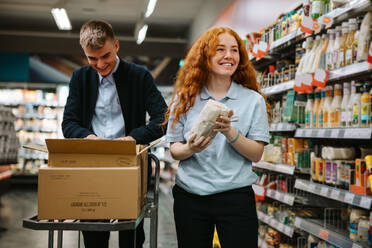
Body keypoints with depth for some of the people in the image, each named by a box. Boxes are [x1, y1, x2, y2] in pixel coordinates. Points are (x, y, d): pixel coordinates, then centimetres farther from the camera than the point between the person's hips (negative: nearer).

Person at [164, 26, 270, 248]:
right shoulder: (185, 98, 3)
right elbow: (174, 150, 3)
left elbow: (256, 154, -3)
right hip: (189, 197, 1)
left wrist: (230, 132, -19)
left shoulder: (253, 100, 1)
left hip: (236, 196, -1)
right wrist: (190, 149, -18)